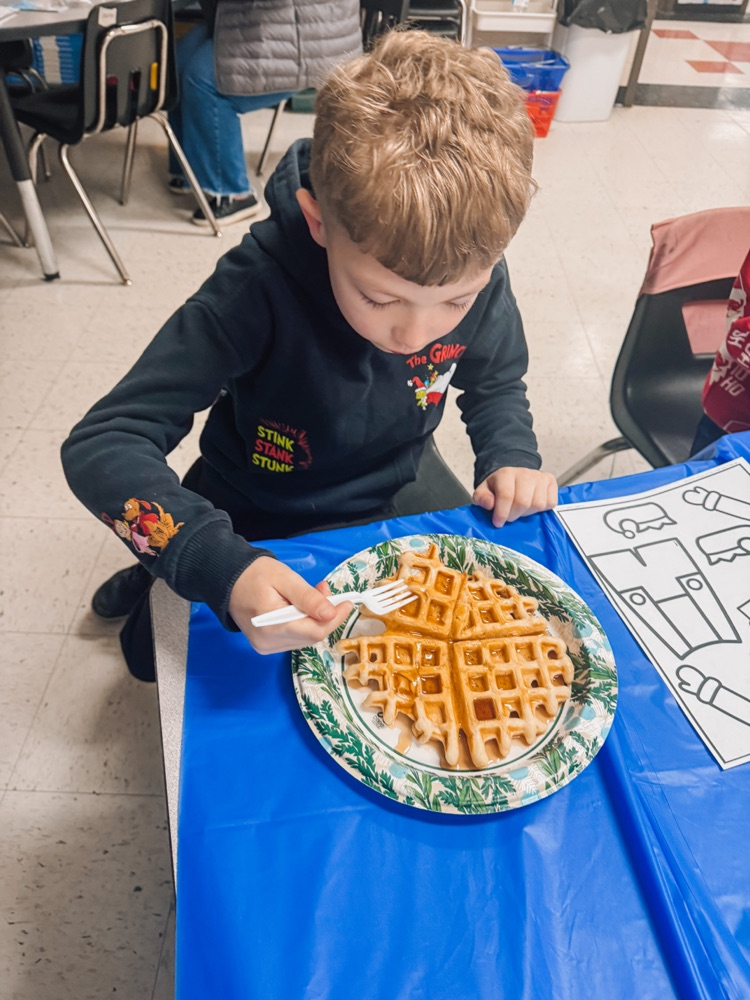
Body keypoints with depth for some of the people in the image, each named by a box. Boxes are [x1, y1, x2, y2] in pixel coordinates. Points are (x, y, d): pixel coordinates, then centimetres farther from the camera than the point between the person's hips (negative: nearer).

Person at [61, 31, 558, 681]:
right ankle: (158, 594, 20)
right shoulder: (259, 288, -33)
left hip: (396, 495, 4)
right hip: (258, 533, -3)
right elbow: (101, 445, -34)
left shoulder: (476, 274, -20)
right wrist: (222, 568, -49)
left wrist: (512, 458, -19)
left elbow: (497, 382, 2)